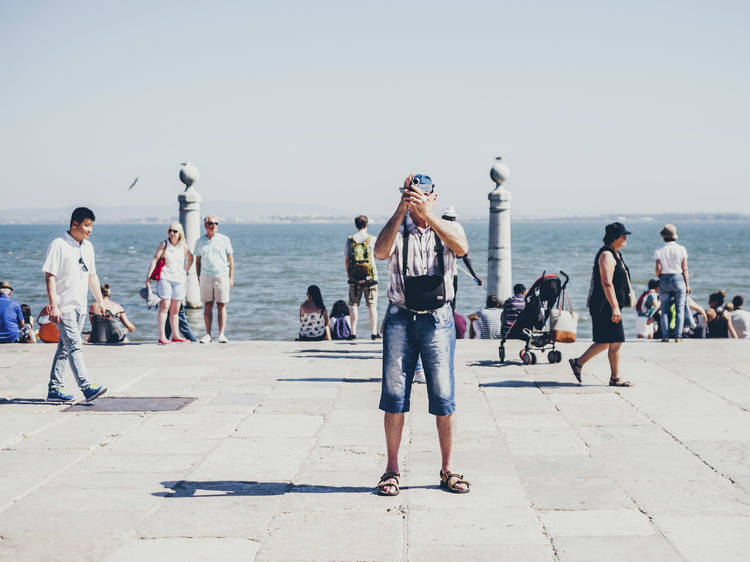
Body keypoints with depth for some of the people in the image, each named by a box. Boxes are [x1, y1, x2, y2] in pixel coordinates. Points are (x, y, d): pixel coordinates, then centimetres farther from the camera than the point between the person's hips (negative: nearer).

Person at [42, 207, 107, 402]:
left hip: (80, 306, 8)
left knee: (65, 347, 11)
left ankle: (54, 389, 17)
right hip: (64, 306, -8)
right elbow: (50, 276, -14)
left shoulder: (88, 247, 13)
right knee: (75, 346, -14)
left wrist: (100, 300, 18)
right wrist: (53, 305, -20)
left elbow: (92, 275, 22)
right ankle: (87, 387, -20)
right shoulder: (58, 245, -11)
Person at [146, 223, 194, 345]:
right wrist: (148, 277, -9)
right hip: (165, 278, -4)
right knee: (164, 307, -11)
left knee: (175, 310, 8)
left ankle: (175, 336, 17)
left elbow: (190, 258, 28)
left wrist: (186, 271, 20)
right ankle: (162, 337, -13)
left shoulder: (183, 246, 9)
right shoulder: (164, 244, 1)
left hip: (179, 280, 4)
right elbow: (155, 259, -3)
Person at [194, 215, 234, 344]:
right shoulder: (199, 242, 10)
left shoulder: (224, 239, 4)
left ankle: (221, 334, 0)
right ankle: (208, 334, 5)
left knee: (221, 306, -2)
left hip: (222, 276, -1)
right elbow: (197, 262, 14)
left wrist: (231, 277, -1)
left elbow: (230, 259, 5)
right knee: (207, 306, 2)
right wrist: (198, 279, 6)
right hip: (205, 276, 2)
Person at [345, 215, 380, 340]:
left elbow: (346, 260, 2)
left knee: (353, 305, 6)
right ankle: (374, 332, 3)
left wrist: (348, 274, 11)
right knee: (372, 305, 3)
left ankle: (353, 333, 4)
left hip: (354, 278, 1)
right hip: (370, 277, -1)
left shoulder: (350, 239, 1)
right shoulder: (372, 239, -2)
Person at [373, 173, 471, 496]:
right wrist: (401, 210, -27)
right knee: (394, 394, 0)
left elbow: (461, 248, -17)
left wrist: (426, 213, -27)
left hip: (438, 319, 0)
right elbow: (381, 251, -18)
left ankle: (448, 470, 9)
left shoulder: (448, 228, 7)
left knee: (444, 396, -1)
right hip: (400, 318, 0)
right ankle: (392, 470, 9)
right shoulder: (397, 229, 6)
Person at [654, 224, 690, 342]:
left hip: (664, 280, 0)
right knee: (680, 309, 3)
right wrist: (687, 285, 4)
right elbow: (685, 269, -1)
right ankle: (678, 336, -4)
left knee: (665, 309, 6)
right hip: (678, 279, 0)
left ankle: (665, 335, -1)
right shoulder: (681, 249, -2)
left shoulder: (659, 251, -3)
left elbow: (658, 268, -6)